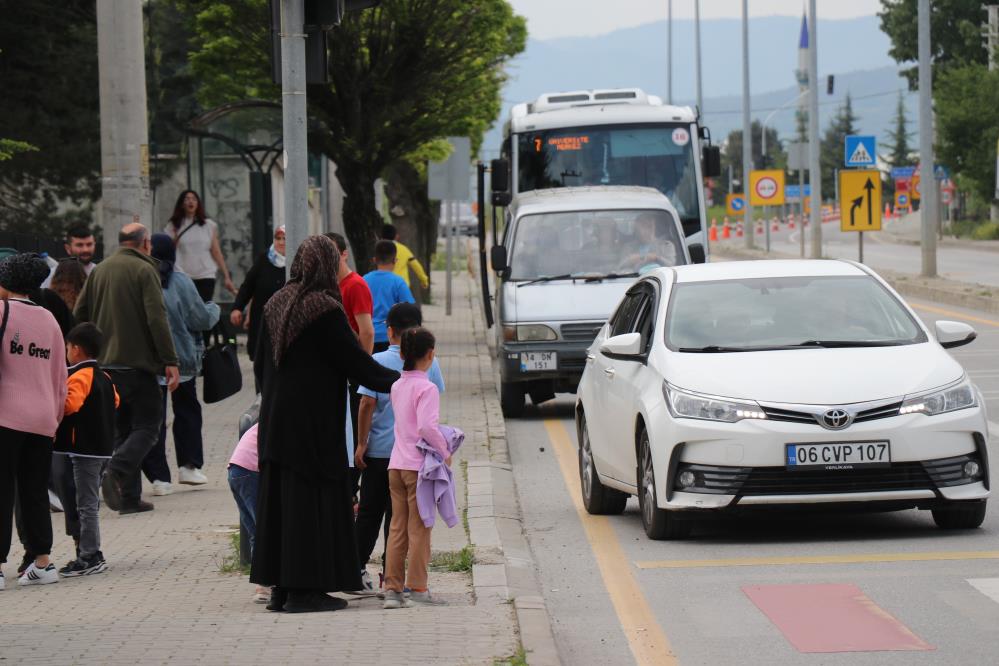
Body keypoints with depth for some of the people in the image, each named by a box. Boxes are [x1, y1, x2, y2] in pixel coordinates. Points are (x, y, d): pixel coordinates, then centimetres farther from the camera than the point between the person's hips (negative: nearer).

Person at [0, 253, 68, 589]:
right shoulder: (49, 319, 12)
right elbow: (60, 376, 16)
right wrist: (55, 417, 23)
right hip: (42, 418, 5)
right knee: (35, 492, 13)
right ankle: (42, 562, 13)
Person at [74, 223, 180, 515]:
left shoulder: (99, 271, 12)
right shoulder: (144, 271, -6)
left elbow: (78, 315, 12)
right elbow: (157, 318, -15)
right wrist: (170, 361, -14)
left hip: (104, 364, 6)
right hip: (137, 364, -6)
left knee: (122, 428, 12)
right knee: (147, 425, -1)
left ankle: (129, 497, 6)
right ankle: (117, 470, -26)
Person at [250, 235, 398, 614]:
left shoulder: (276, 305, 7)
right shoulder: (325, 310, -15)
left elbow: (260, 364, 14)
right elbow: (355, 362, -11)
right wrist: (398, 383, 1)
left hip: (276, 417, 7)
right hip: (312, 423, -7)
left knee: (280, 501, 10)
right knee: (310, 500, -3)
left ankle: (281, 588, 13)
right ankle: (305, 588, -3)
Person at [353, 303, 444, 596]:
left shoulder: (378, 362, -8)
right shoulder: (429, 363, -1)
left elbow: (367, 404, -11)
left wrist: (361, 444, -4)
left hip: (379, 450, -1)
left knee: (369, 512, 9)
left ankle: (356, 569, 9)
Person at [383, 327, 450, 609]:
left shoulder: (397, 386, 10)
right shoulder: (426, 388, -13)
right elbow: (427, 427, -23)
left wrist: (440, 442, 13)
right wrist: (445, 452, -11)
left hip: (396, 464, 6)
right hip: (419, 464, -6)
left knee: (397, 527, 9)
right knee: (419, 528, 0)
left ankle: (392, 588, 8)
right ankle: (418, 588, 3)